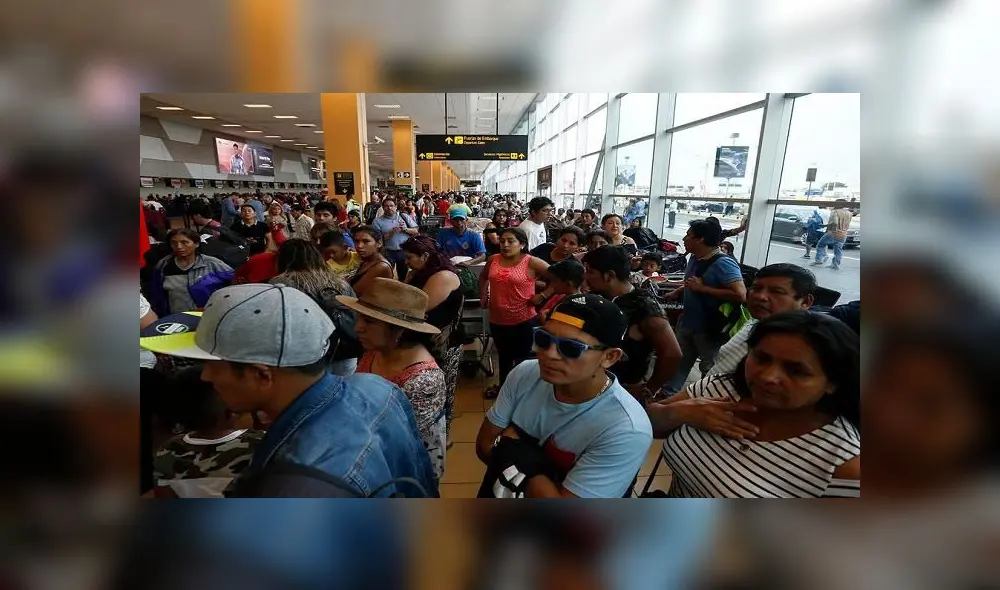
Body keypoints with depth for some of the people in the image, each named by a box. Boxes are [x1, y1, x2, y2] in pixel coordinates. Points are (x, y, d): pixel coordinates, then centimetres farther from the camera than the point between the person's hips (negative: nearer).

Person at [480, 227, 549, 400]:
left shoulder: (531, 262, -15)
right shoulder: (493, 260, 0)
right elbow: (483, 277, 21)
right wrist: (483, 296, 11)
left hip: (524, 320, -5)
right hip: (497, 319, 5)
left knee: (522, 357, 12)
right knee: (503, 355, 24)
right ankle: (503, 385, 45)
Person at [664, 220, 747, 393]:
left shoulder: (723, 264, -22)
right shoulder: (694, 258, 3)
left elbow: (740, 295, -32)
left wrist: (702, 288, -28)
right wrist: (678, 292, 4)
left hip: (710, 329, -8)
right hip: (686, 323, 8)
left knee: (710, 371, 11)